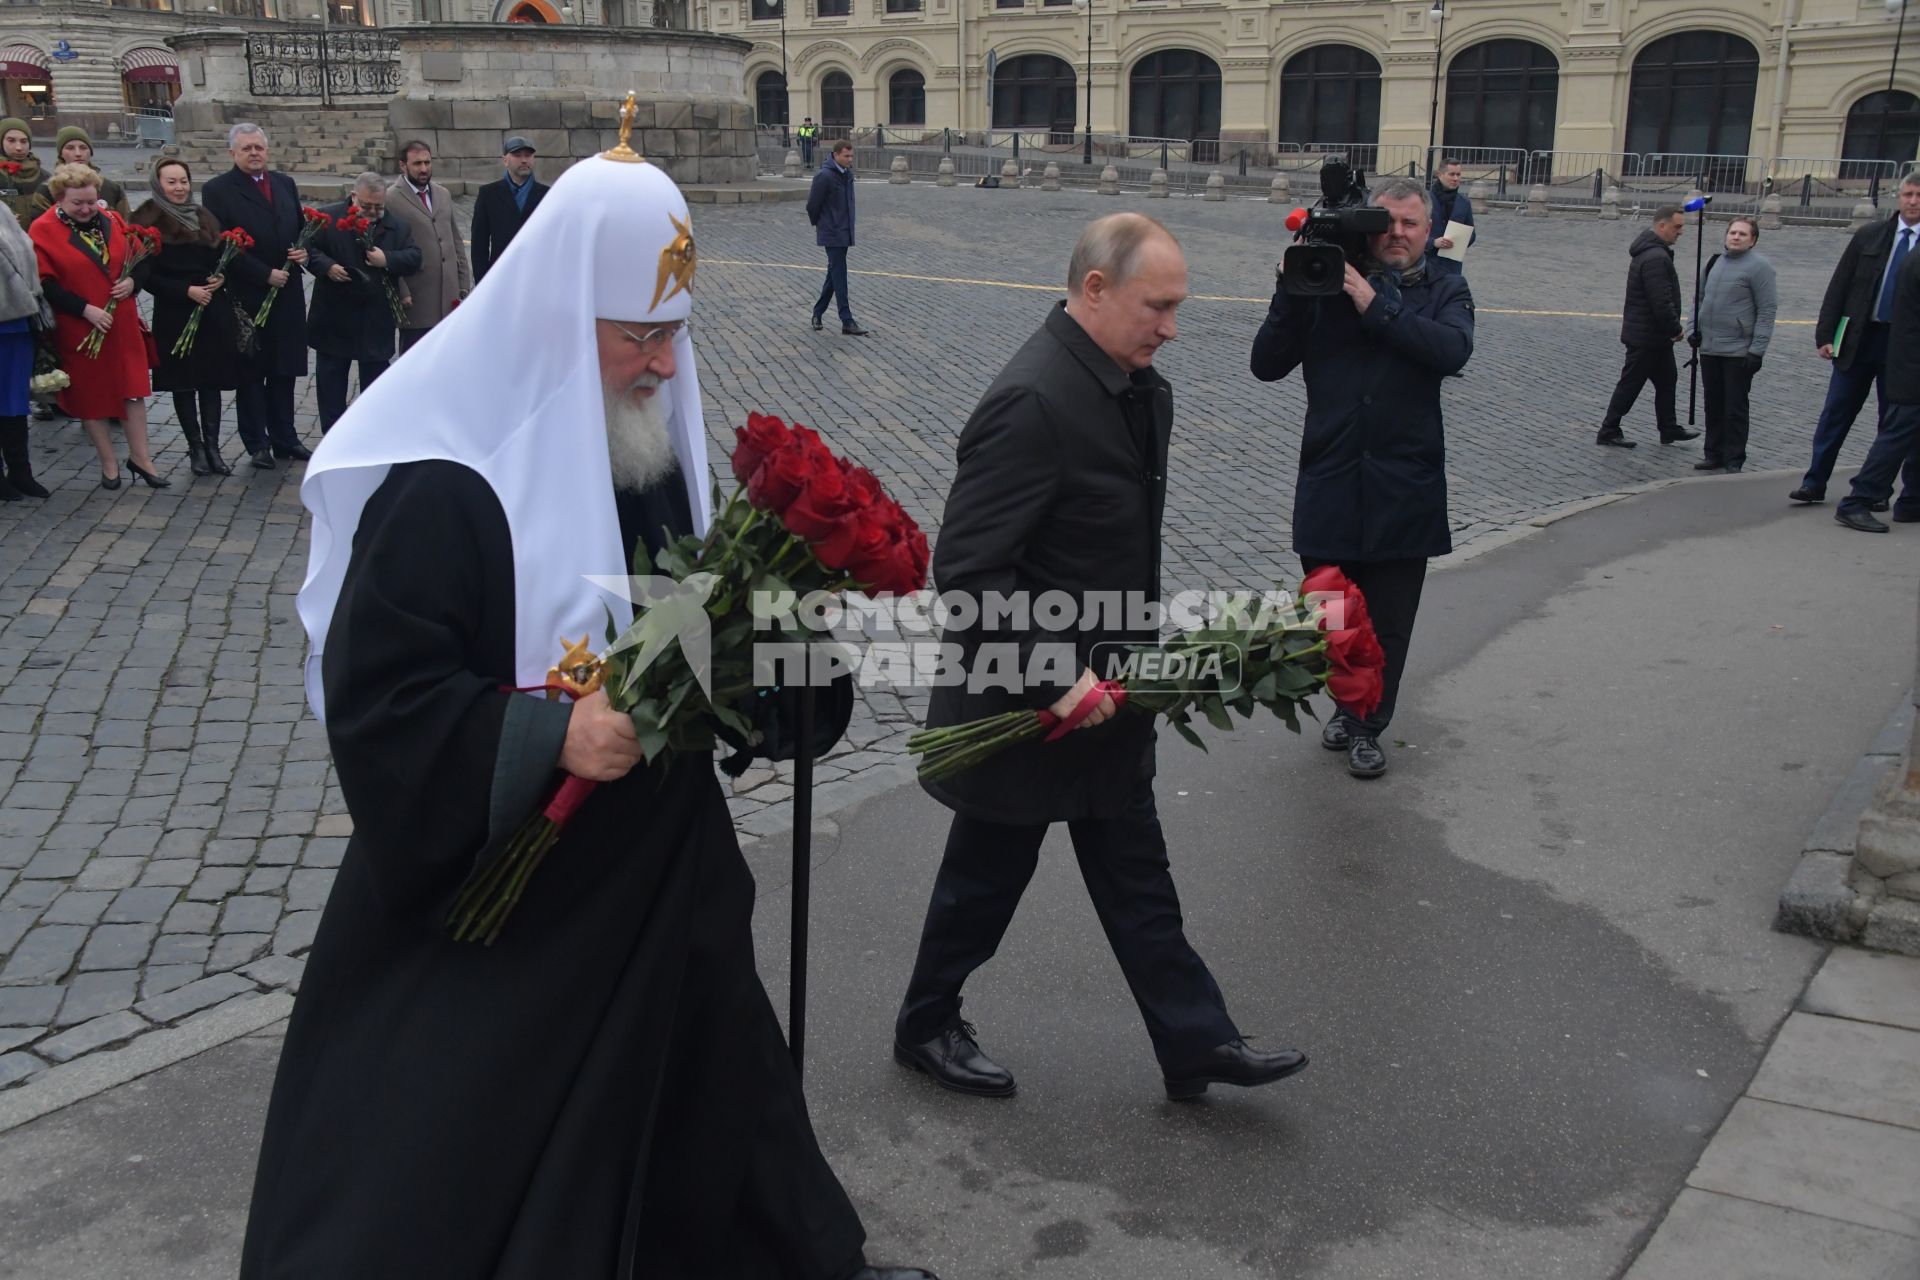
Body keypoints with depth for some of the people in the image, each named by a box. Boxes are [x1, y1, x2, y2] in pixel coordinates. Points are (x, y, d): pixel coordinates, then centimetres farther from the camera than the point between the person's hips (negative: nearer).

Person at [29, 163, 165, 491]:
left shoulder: (112, 221, 5)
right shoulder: (43, 230, -7)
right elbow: (46, 284, -10)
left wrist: (131, 281, -7)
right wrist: (86, 309, -20)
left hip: (122, 323, 3)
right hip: (78, 328, -3)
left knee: (133, 387, 4)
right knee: (90, 393, 7)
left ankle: (140, 456, 16)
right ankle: (108, 464, 17)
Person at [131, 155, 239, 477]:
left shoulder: (205, 219, 12)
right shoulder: (150, 223, -5)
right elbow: (146, 276, -9)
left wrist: (221, 278, -2)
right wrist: (187, 290, -16)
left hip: (214, 312, 4)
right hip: (175, 315, -4)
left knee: (212, 380, 5)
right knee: (184, 382, 4)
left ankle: (212, 447, 10)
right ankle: (196, 448, 13)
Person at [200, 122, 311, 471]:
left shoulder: (285, 184, 11)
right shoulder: (217, 191, -6)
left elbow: (301, 229, 20)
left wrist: (303, 251, -3)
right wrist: (266, 275, -16)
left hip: (287, 295, 5)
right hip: (248, 298, -5)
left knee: (284, 370, 11)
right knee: (252, 373, 5)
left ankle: (284, 439, 21)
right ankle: (258, 444, 13)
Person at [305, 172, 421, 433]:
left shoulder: (396, 226, 4)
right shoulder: (327, 218, -4)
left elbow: (414, 258, 1)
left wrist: (388, 260, -16)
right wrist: (326, 266, -20)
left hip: (377, 321, 2)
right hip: (335, 317, -2)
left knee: (376, 376, 10)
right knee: (331, 379, 7)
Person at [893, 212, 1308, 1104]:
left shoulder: (1142, 389, 4)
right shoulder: (1031, 401, -26)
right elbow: (967, 571, -28)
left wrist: (1148, 650, 10)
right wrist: (1054, 679, -27)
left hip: (1098, 692, 8)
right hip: (1023, 701, -8)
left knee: (1137, 880, 17)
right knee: (986, 879, 13)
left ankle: (1195, 1044, 29)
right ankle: (926, 1028, 35)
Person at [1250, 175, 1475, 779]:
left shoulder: (1445, 292, 5)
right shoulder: (1328, 287, 4)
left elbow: (1452, 349, -17)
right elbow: (1266, 363, -2)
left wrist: (1376, 306, -18)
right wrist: (1293, 290, -12)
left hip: (1403, 488, 0)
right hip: (1329, 481, 1)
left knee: (1388, 623, 8)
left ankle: (1367, 726, 26)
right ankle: (1348, 705, 36)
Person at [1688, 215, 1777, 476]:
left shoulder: (1759, 266, -9)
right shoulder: (1714, 262, 12)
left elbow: (1767, 310, -12)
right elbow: (1700, 299, 21)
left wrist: (1757, 350, -16)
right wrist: (1694, 330, 8)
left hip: (1738, 352, -6)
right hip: (1709, 349, 6)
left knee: (1735, 410, -1)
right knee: (1713, 406, 13)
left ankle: (1734, 461, 6)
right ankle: (1713, 454, 23)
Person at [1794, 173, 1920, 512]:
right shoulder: (1869, 237, 5)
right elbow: (1838, 288, 4)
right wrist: (1825, 335, -2)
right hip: (1858, 340, 1)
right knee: (1835, 415, 4)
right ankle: (1815, 484, 11)